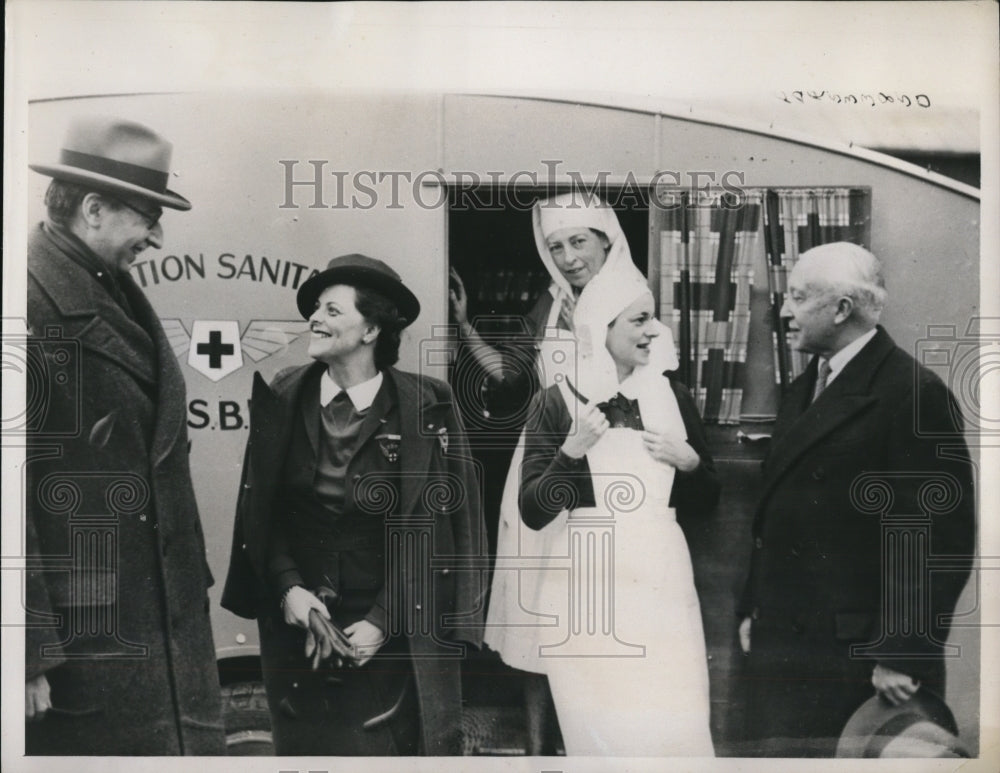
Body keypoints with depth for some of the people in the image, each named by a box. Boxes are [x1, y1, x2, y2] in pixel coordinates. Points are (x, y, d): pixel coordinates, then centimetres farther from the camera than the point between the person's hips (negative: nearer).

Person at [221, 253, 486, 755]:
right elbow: (261, 510, 3)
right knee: (305, 744, 14)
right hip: (296, 628, 3)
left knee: (391, 744, 6)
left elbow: (429, 529, -9)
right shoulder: (281, 399, -1)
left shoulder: (425, 408, -10)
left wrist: (383, 622, -13)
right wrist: (288, 587, -10)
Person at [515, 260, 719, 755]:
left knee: (676, 728, 0)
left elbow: (706, 502, 15)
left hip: (662, 581, 2)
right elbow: (533, 513, -5)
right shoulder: (557, 402, -2)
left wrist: (690, 461, -5)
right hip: (587, 585, -2)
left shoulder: (674, 396, 7)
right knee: (599, 733, 5)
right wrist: (573, 450, -17)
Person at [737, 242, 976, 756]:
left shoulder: (914, 394, -13)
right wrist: (754, 608, 14)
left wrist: (902, 656, -16)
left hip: (856, 656, -7)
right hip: (783, 641, 7)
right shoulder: (803, 388, 12)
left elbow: (940, 539, -16)